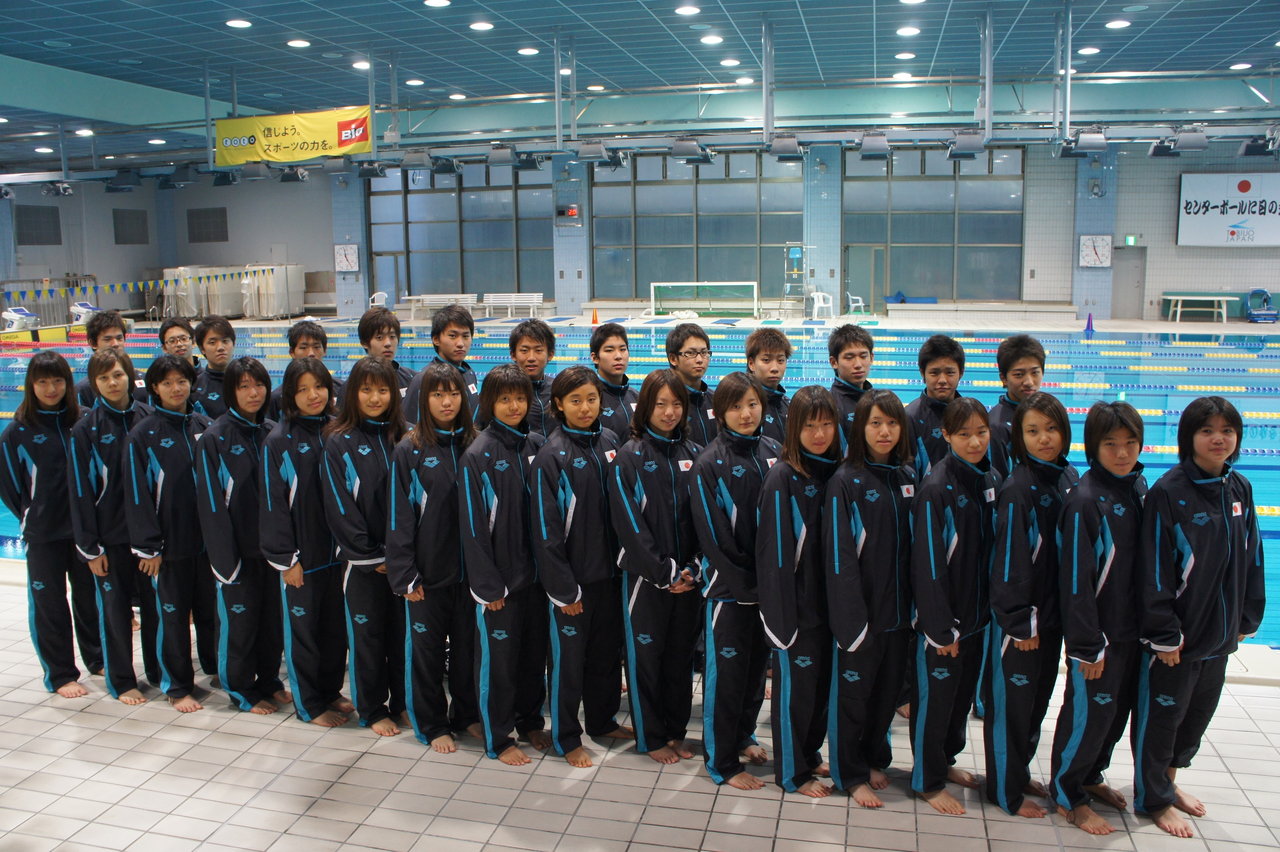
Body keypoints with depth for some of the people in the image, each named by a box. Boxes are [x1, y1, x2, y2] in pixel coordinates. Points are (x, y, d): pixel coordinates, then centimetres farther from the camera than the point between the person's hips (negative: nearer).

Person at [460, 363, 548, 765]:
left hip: (534, 571, 5)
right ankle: (498, 739, 21)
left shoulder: (536, 445, 3)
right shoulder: (479, 454, -11)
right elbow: (473, 524, -11)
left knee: (534, 650, 15)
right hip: (498, 578, -5)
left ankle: (530, 721, 34)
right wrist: (487, 584, -12)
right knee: (498, 656, 6)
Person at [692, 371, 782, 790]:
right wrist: (744, 583, -14)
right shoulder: (709, 463, -11)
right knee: (726, 671, 3)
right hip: (728, 585, -5)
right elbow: (712, 535, -12)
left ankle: (743, 735, 38)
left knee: (758, 663, 18)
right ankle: (722, 762, 16)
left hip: (769, 581, 5)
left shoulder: (773, 452, 3)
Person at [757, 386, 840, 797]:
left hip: (829, 599, 6)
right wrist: (781, 614, -17)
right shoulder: (783, 477, -15)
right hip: (796, 603, -6)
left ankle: (811, 754, 37)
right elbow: (775, 549, -16)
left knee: (823, 680, 17)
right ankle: (792, 771, 22)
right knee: (795, 684, 6)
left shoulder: (836, 471, 4)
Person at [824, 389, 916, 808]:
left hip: (899, 607, 5)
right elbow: (839, 554, -13)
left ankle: (874, 758, 37)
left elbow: (916, 544, 11)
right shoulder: (846, 481, -11)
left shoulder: (908, 477, 5)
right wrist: (852, 617, -17)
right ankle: (852, 774, 23)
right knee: (852, 691, 7)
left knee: (889, 688, 16)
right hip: (860, 608, -5)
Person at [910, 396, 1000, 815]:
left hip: (976, 613, 7)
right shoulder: (937, 488, -19)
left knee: (964, 691, 19)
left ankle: (946, 760, 39)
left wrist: (994, 609, 7)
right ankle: (928, 780, 23)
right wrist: (941, 627, -16)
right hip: (941, 616, -7)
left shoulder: (991, 480, 2)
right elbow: (928, 563, -18)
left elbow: (995, 550, 9)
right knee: (935, 695, 7)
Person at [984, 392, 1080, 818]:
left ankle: (1022, 772, 37)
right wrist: (1019, 622, -16)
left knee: (1039, 698, 19)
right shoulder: (1018, 489, -19)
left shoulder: (1070, 478, 3)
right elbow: (1008, 558, -18)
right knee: (1010, 701, 6)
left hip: (1053, 614, 7)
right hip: (1019, 619, -7)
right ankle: (1006, 791, 21)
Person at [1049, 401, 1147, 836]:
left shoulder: (1138, 487, 3)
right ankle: (1067, 795, 22)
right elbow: (1075, 580, -20)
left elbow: (1147, 561, 12)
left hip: (1131, 628, 7)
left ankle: (1091, 776, 40)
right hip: (1098, 632, -7)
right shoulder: (1085, 500, -20)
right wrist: (1088, 646, -18)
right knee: (1088, 712, 4)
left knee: (1117, 710, 19)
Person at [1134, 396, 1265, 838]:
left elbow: (1252, 559, 10)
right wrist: (1164, 635, -17)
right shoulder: (1168, 492, -17)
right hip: (1176, 635, -6)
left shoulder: (1239, 489, 2)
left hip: (1220, 635, 6)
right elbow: (1156, 569, -18)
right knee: (1161, 715, 8)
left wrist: (1246, 619, 10)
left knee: (1199, 713, 20)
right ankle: (1153, 799, 26)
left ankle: (1169, 780, 41)